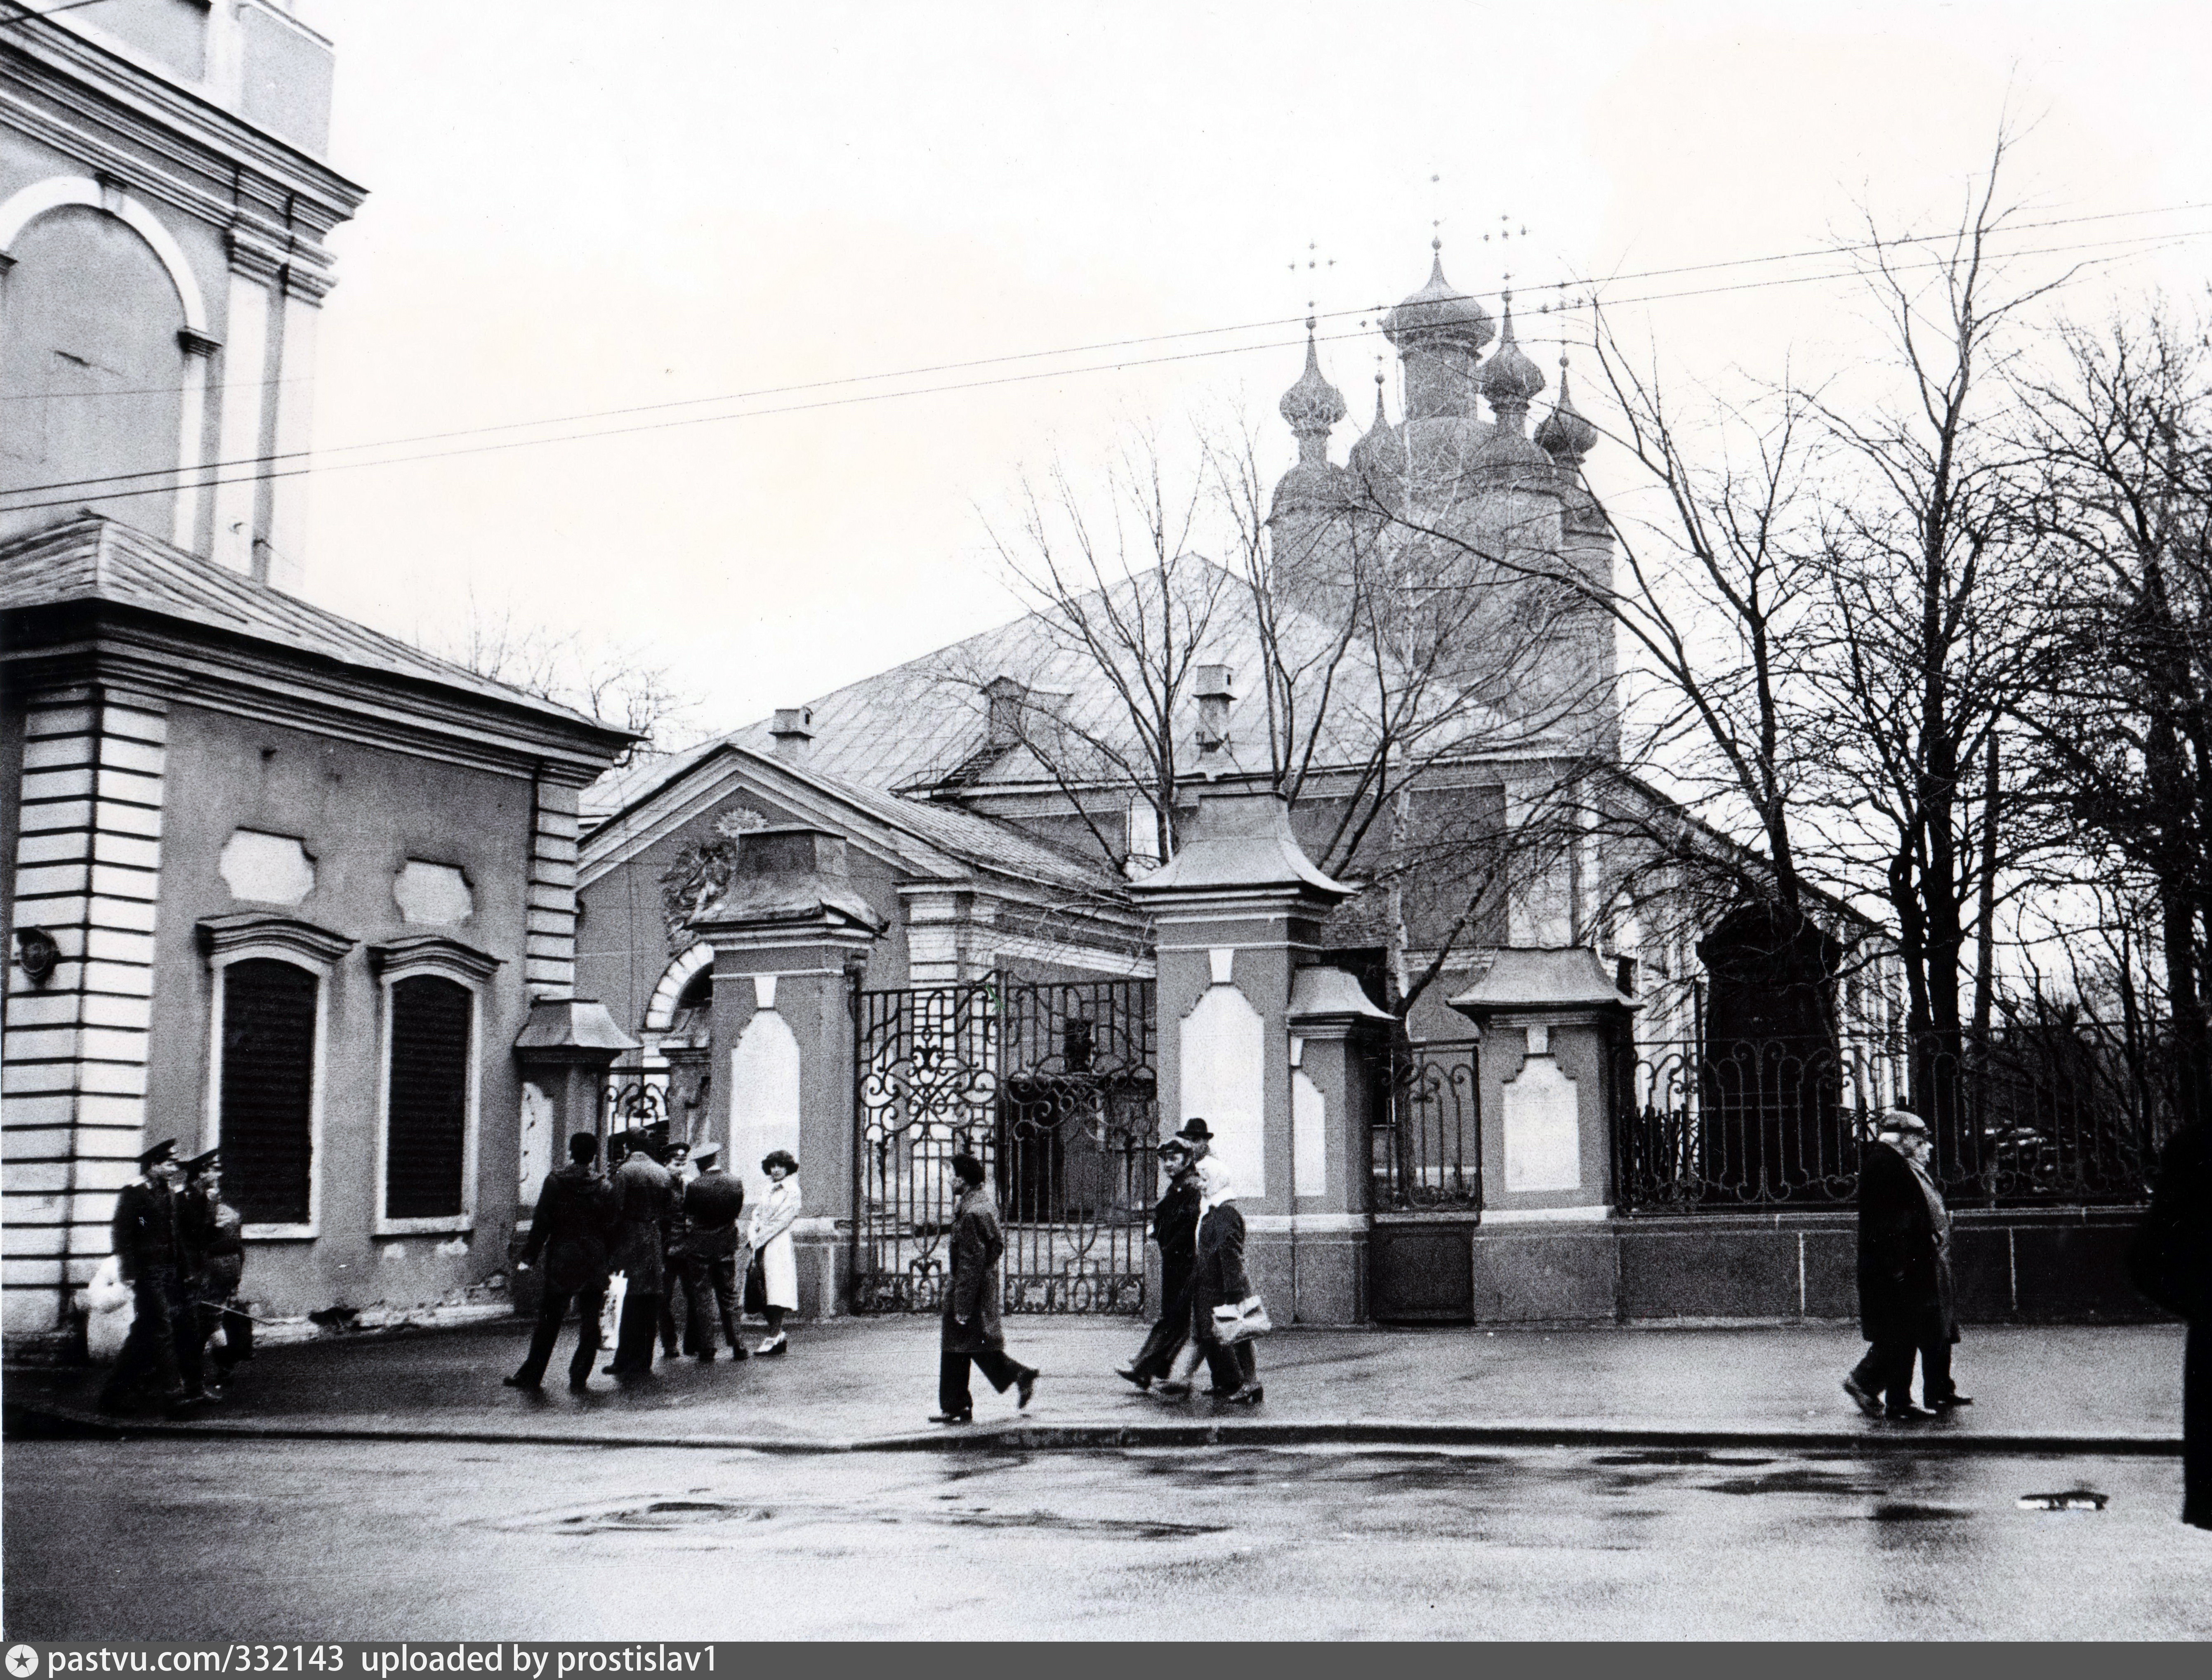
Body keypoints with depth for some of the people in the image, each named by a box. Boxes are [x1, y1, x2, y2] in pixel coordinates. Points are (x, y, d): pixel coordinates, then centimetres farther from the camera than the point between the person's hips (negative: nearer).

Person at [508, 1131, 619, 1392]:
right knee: (589, 1324, 7)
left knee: (548, 1322, 8)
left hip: (560, 1263, 0)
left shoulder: (554, 1182, -4)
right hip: (594, 1266, 0)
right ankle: (579, 1377, 4)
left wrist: (528, 1257, 0)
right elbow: (611, 1229, 0)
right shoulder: (605, 1188, -2)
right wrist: (611, 1267, 9)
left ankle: (531, 1375, 12)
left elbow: (541, 1223, -5)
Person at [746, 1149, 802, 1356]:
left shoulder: (792, 1192, -1)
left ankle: (774, 1337, -15)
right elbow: (757, 1215, 16)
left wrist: (759, 1237, -10)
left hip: (779, 1245, -7)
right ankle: (777, 1335, 8)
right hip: (762, 1246, 7)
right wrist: (752, 1235, -3)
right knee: (763, 1295, 4)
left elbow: (783, 1220, -9)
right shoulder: (769, 1191, 21)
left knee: (776, 1291, -12)